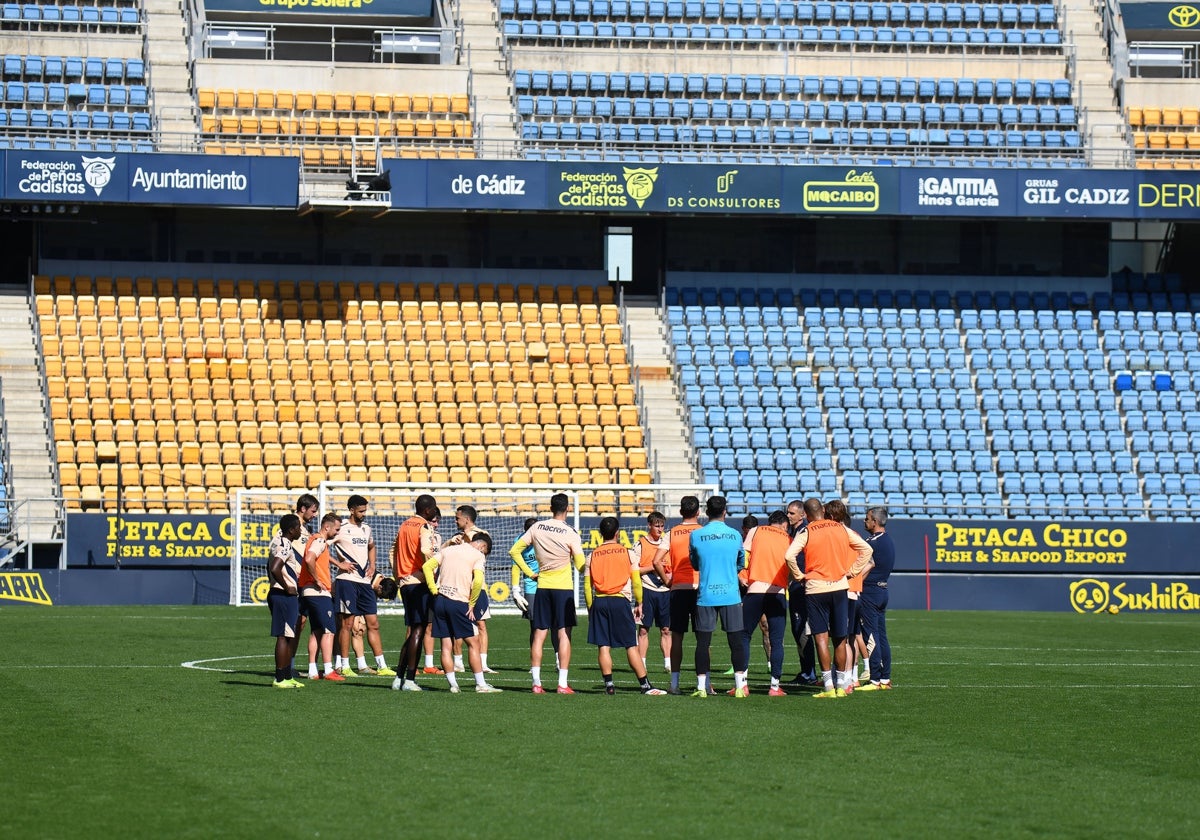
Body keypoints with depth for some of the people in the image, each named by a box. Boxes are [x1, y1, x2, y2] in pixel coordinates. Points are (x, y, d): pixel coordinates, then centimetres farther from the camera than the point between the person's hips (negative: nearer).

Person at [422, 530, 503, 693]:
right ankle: (480, 685, 2)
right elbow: (478, 581, -14)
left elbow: (427, 566, 9)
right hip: (458, 602, -5)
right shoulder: (478, 555, 0)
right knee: (473, 642, 3)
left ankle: (453, 685, 6)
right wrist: (471, 604, -4)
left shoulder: (448, 550, 17)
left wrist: (434, 591, 7)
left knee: (446, 645, 7)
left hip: (440, 599, 5)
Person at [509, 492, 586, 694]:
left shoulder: (537, 527, 1)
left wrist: (530, 573, 8)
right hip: (563, 587, -3)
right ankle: (562, 684, -5)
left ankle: (536, 683, 3)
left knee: (539, 634, 6)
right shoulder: (570, 534, -10)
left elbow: (515, 551, 5)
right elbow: (581, 565, -8)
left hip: (542, 586, 3)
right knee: (564, 634, -1)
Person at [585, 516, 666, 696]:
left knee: (603, 646, 4)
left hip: (599, 602, 2)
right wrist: (639, 604, 11)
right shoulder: (627, 553, 2)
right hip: (620, 601, -2)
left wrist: (590, 607, 12)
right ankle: (645, 685, -2)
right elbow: (636, 581, 2)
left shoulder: (593, 555, 6)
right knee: (631, 646, 0)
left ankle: (609, 684, -2)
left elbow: (587, 585, 5)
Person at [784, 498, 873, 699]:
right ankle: (840, 686, 14)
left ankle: (828, 685, -11)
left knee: (821, 637, -3)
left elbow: (789, 556, -19)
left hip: (816, 588, -3)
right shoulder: (841, 529, 5)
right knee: (840, 638, 10)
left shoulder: (806, 533, -6)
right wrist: (852, 571, 10)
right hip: (839, 587, 3)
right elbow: (866, 549, 7)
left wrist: (799, 576, -5)